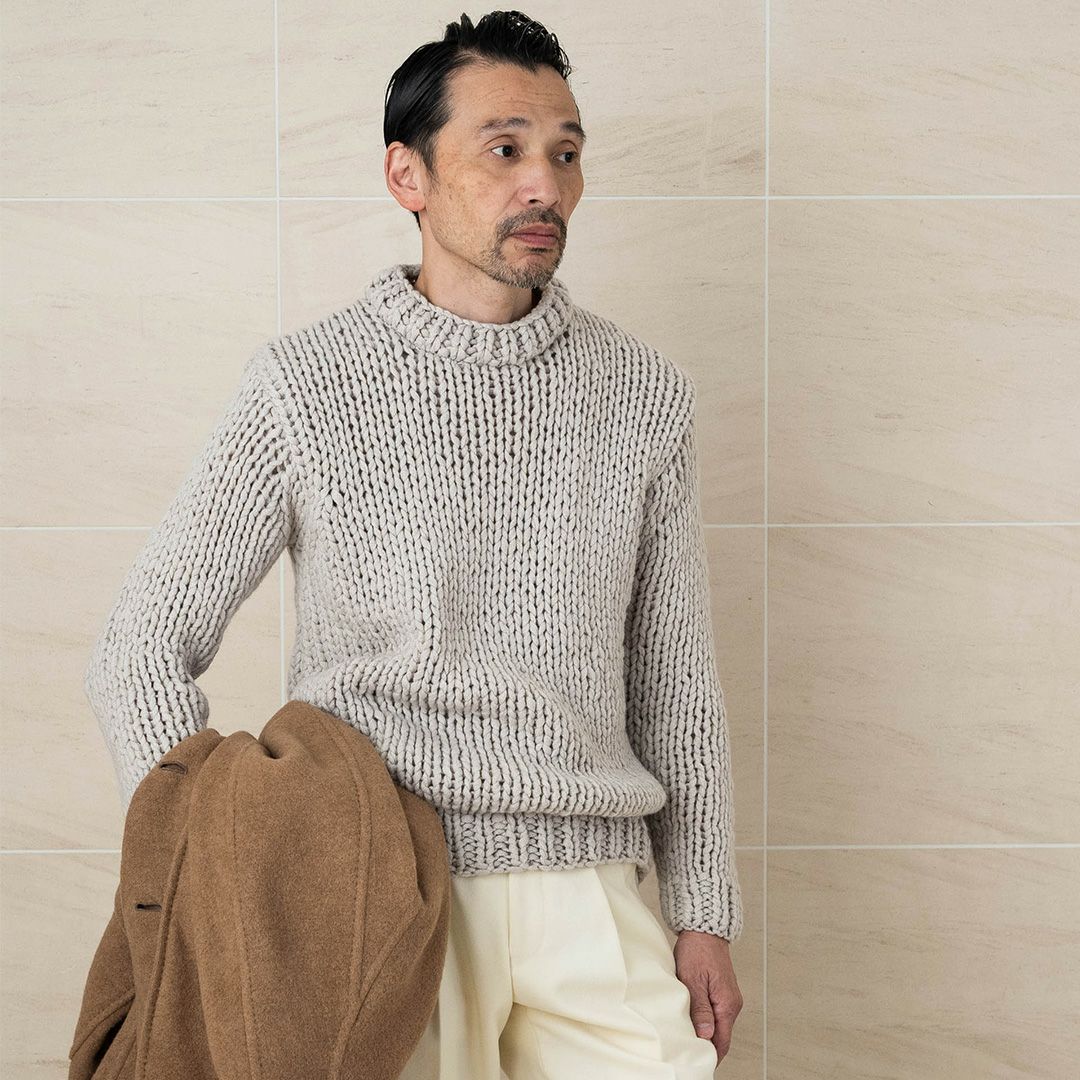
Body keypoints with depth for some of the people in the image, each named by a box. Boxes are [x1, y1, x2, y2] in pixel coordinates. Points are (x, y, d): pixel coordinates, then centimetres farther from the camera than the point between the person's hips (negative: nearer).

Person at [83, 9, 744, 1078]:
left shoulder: (642, 394, 6)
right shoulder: (303, 385, -3)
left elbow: (676, 678, 12)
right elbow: (140, 657, 0)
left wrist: (704, 912, 10)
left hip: (589, 902, 3)